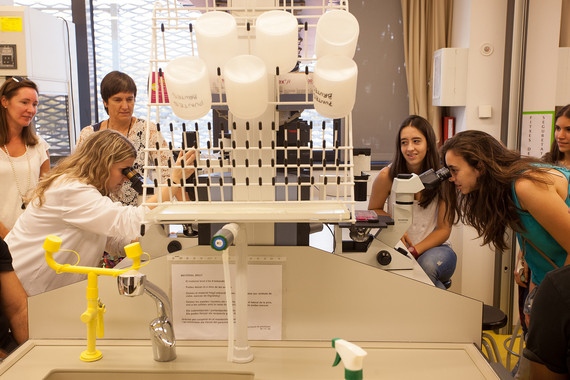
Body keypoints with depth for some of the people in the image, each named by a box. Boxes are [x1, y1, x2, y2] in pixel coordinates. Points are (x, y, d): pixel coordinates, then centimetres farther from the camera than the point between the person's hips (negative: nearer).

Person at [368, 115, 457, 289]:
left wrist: (415, 251, -19)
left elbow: (444, 229, -6)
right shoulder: (387, 176, -11)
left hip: (434, 248, 0)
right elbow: (374, 210, 7)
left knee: (427, 265, -35)